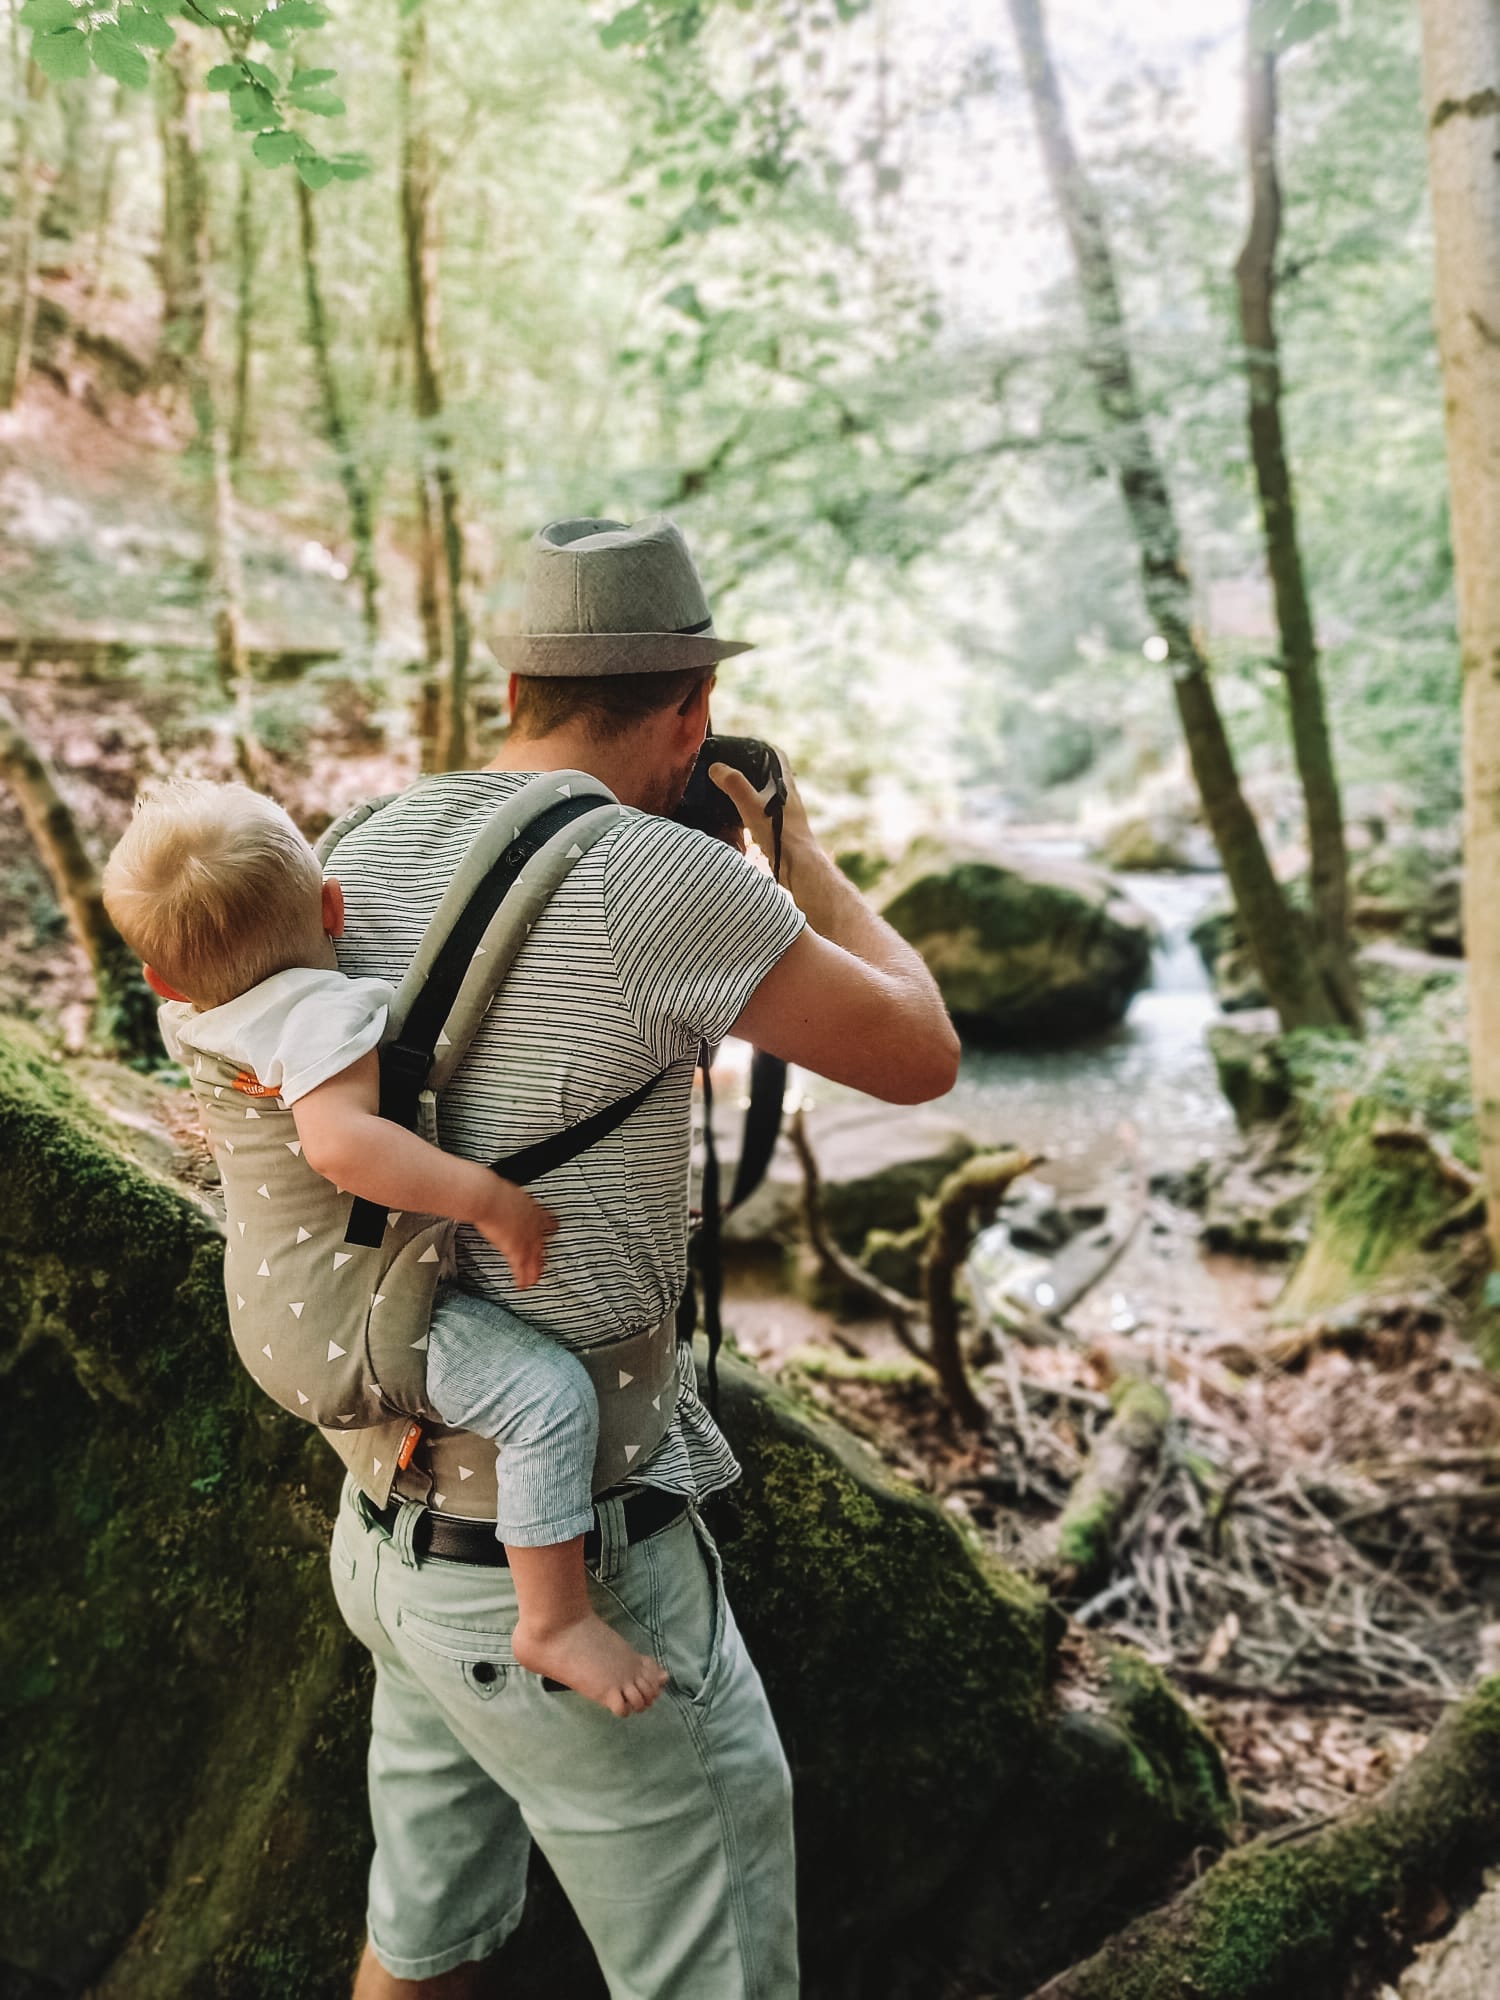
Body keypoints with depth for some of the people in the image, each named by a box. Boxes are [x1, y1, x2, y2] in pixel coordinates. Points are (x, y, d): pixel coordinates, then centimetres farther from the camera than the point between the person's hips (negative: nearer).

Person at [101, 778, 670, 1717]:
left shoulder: (190, 1021, 0)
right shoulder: (324, 1008, -28)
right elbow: (340, 1140, -45)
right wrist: (488, 1197, -41)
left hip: (280, 1303, 10)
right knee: (549, 1392, -21)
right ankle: (556, 1619, -15)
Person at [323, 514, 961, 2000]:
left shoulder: (361, 858, 0)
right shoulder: (662, 883, -22)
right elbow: (920, 1057, -9)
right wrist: (801, 852, 6)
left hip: (396, 1525, 8)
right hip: (571, 1567, -7)